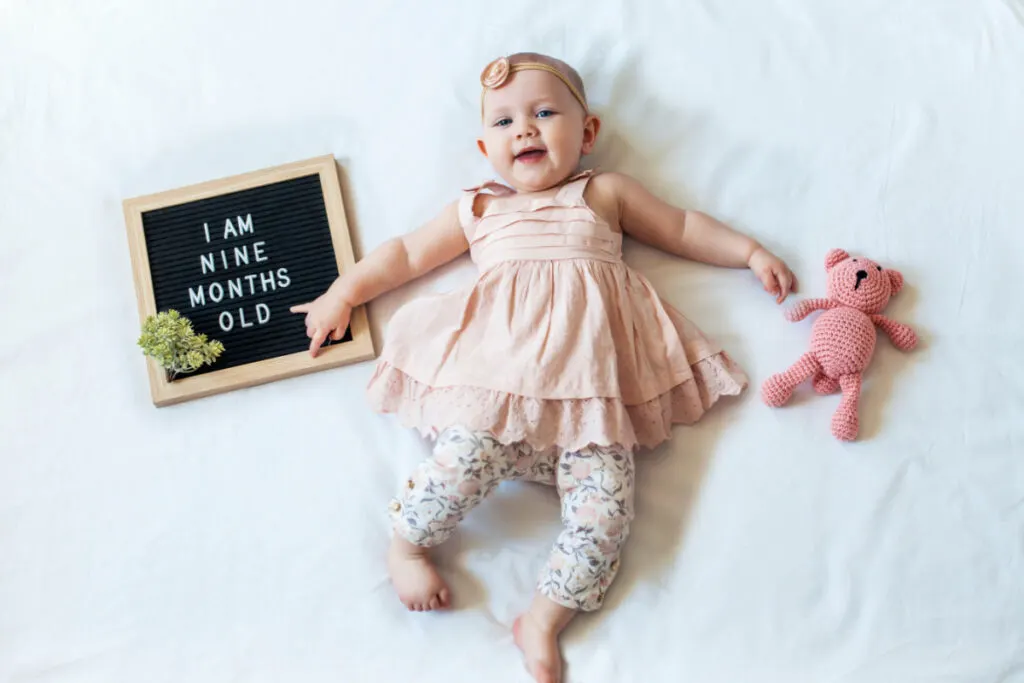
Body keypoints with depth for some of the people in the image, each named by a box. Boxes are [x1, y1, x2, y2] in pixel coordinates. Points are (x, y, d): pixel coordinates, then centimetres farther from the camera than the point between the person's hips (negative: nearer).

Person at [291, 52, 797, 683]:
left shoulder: (605, 193, 24)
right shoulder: (478, 210, 25)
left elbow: (683, 228, 27)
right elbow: (407, 254, 28)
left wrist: (750, 251, 18)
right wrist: (344, 293, 21)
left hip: (589, 389, 1)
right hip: (498, 378, 0)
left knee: (606, 507, -17)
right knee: (467, 456, -27)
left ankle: (545, 620, 1)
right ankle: (407, 545, 2)